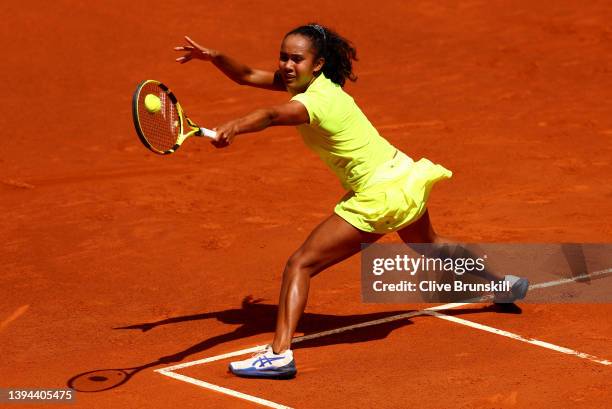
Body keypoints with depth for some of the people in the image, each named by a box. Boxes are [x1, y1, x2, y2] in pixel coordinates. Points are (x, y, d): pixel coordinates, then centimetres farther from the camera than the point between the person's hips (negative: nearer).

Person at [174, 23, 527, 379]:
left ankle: (280, 354, -25)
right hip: (404, 178, 10)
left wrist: (233, 128, -67)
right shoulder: (308, 82, 0)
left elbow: (271, 116, -49)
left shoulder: (317, 100, -27)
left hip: (379, 196, -10)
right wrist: (214, 57, -16)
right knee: (429, 244, 38)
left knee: (300, 264, -14)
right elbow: (247, 76, 2)